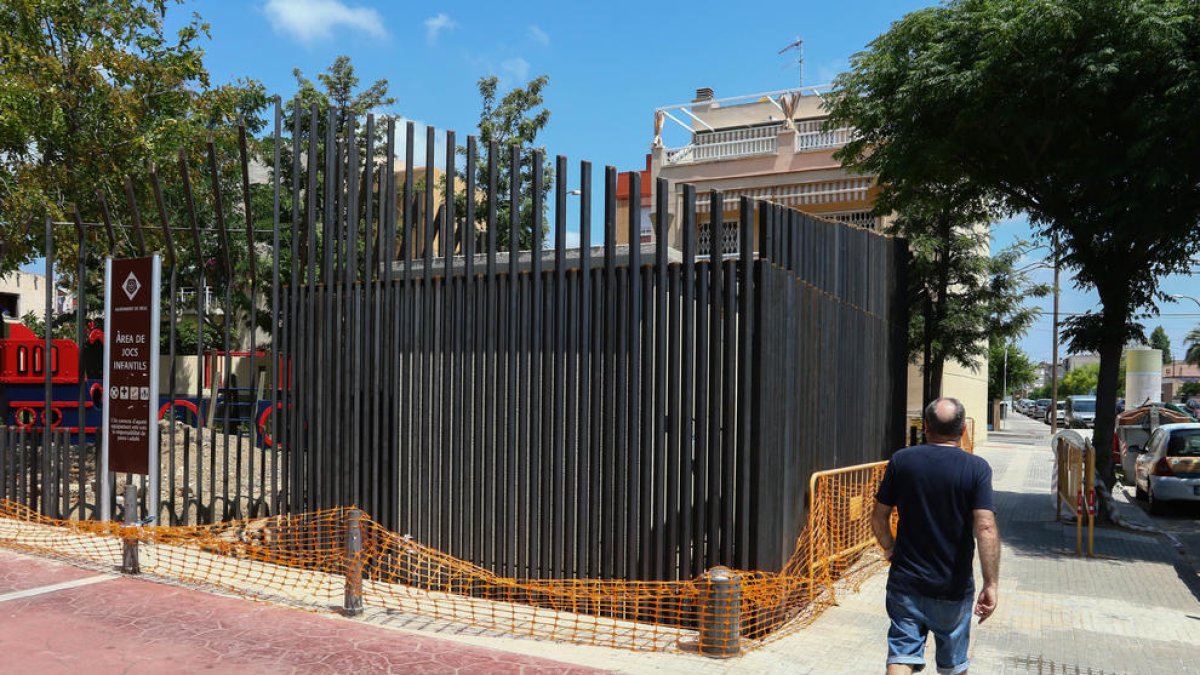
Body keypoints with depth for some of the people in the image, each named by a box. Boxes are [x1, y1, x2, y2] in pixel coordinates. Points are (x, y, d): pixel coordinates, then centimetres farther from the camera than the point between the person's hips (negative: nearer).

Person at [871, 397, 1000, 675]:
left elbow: (878, 518, 0)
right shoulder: (976, 468, -10)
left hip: (905, 582, 0)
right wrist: (991, 584, -14)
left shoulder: (901, 461, -5)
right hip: (953, 589, 0)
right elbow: (985, 528, -18)